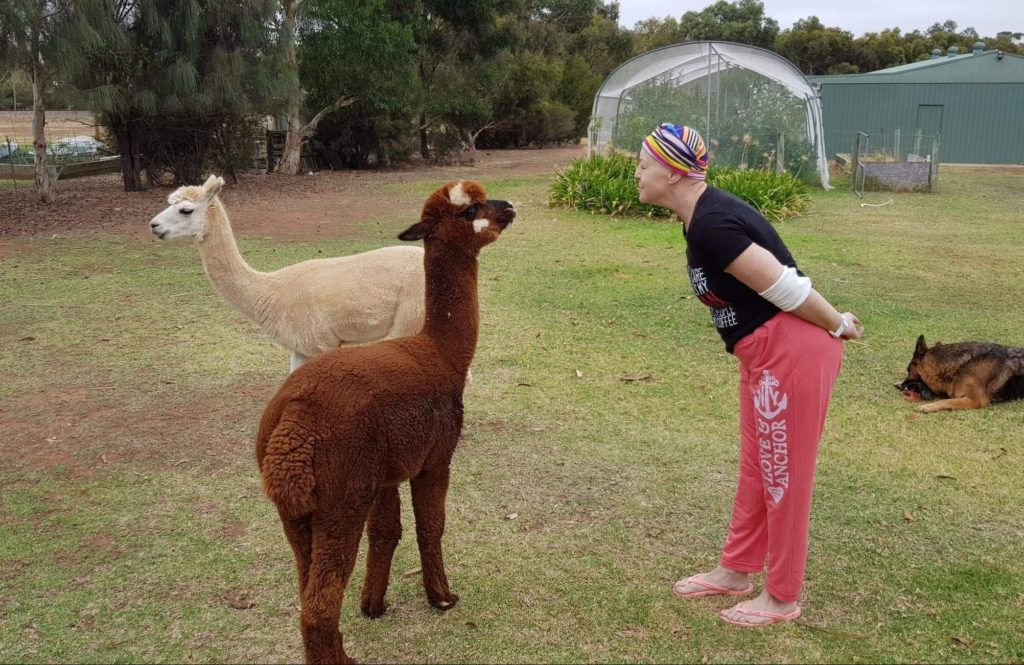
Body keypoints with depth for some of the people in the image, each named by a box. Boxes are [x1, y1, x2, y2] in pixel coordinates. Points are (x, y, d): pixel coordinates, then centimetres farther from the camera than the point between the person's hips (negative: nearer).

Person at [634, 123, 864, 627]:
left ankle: (782, 598, 20)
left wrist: (838, 327, -8)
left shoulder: (711, 226, -24)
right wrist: (832, 323, 11)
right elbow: (770, 279, 11)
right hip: (765, 352, 10)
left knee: (783, 472, 4)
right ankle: (736, 571, 35)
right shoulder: (706, 215, 9)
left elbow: (784, 287, -22)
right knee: (756, 468, 20)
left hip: (791, 349, -10)